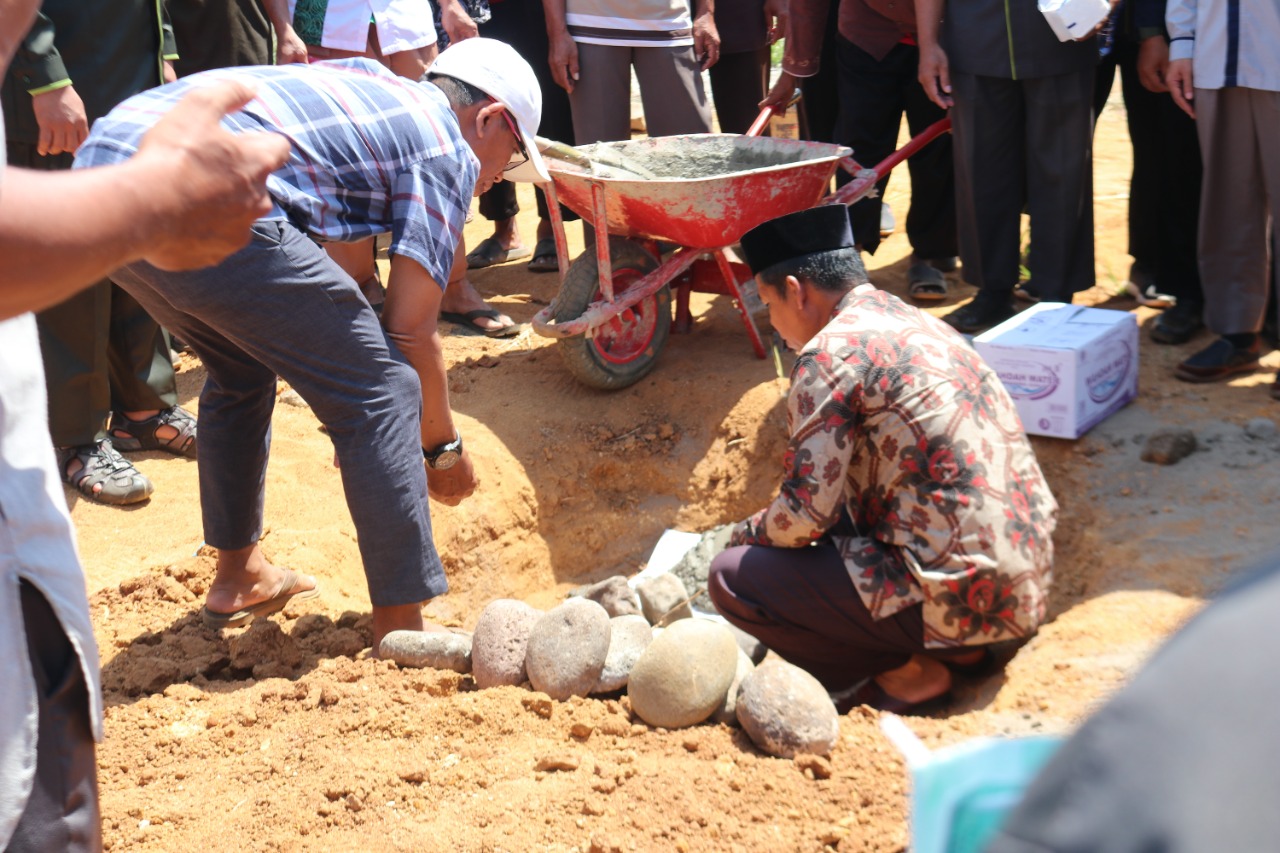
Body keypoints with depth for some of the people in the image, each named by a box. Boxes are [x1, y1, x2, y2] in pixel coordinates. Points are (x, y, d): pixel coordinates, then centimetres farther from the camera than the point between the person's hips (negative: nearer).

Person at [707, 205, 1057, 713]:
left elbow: (805, 514, -13)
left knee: (732, 579, -5)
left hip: (960, 599, -9)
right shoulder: (918, 325, 15)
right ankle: (960, 646, 15)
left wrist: (746, 534, 8)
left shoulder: (831, 352, -12)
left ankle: (907, 675, 1)